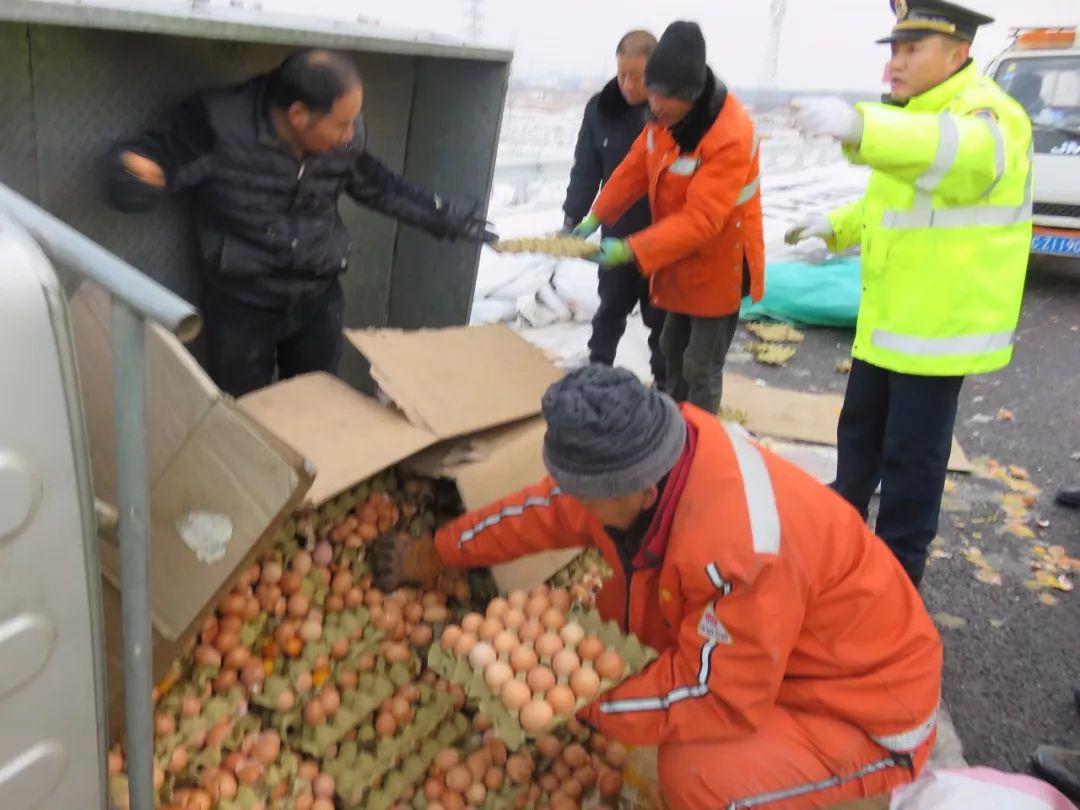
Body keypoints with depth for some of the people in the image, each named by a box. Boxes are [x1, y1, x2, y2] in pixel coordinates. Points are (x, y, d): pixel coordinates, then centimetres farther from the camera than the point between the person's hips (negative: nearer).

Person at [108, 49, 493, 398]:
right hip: (240, 303, -3)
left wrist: (444, 218, 11)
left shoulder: (346, 137, -10)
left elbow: (378, 185, 8)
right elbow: (156, 158, -17)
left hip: (318, 298, 3)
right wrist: (132, 171, -43)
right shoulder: (218, 123, -22)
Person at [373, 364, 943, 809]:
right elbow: (545, 510, -1)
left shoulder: (740, 551, -40)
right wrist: (434, 555, 9)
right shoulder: (646, 461, -16)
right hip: (759, 652, 8)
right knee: (616, 611, 0)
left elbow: (717, 698, -29)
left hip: (870, 702, -7)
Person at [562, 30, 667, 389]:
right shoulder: (601, 107, -6)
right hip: (618, 234, 3)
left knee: (662, 316, 12)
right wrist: (572, 221, -8)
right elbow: (585, 170, -1)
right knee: (611, 309, 20)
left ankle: (666, 386, 29)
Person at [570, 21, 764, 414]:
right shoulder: (668, 118, -6)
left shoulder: (730, 137, -32)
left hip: (718, 267, -9)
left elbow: (700, 220, -35)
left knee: (700, 367, -1)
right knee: (673, 352, 22)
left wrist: (631, 250, -39)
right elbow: (635, 169, 4)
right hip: (680, 261, 9)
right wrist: (596, 217, -5)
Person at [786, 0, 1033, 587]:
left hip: (940, 325, -9)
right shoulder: (916, 114, 13)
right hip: (885, 319, 9)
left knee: (912, 456, 0)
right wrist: (836, 226, 8)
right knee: (860, 429, 21)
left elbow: (963, 151, -44)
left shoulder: (988, 114, -18)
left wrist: (860, 126, -61)